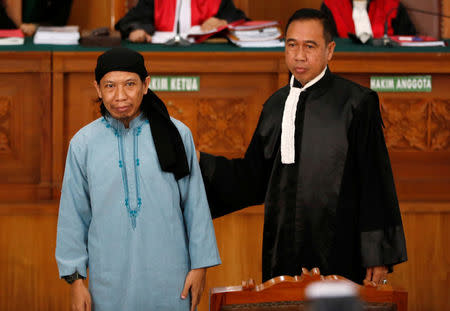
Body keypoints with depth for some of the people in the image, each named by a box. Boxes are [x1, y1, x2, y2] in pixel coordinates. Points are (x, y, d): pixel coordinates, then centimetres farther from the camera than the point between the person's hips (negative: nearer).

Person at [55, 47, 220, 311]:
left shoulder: (177, 134, 0)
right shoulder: (83, 143, 1)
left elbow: (196, 205, 4)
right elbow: (73, 216, 5)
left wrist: (200, 265, 3)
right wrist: (75, 279, 3)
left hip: (168, 280, 0)